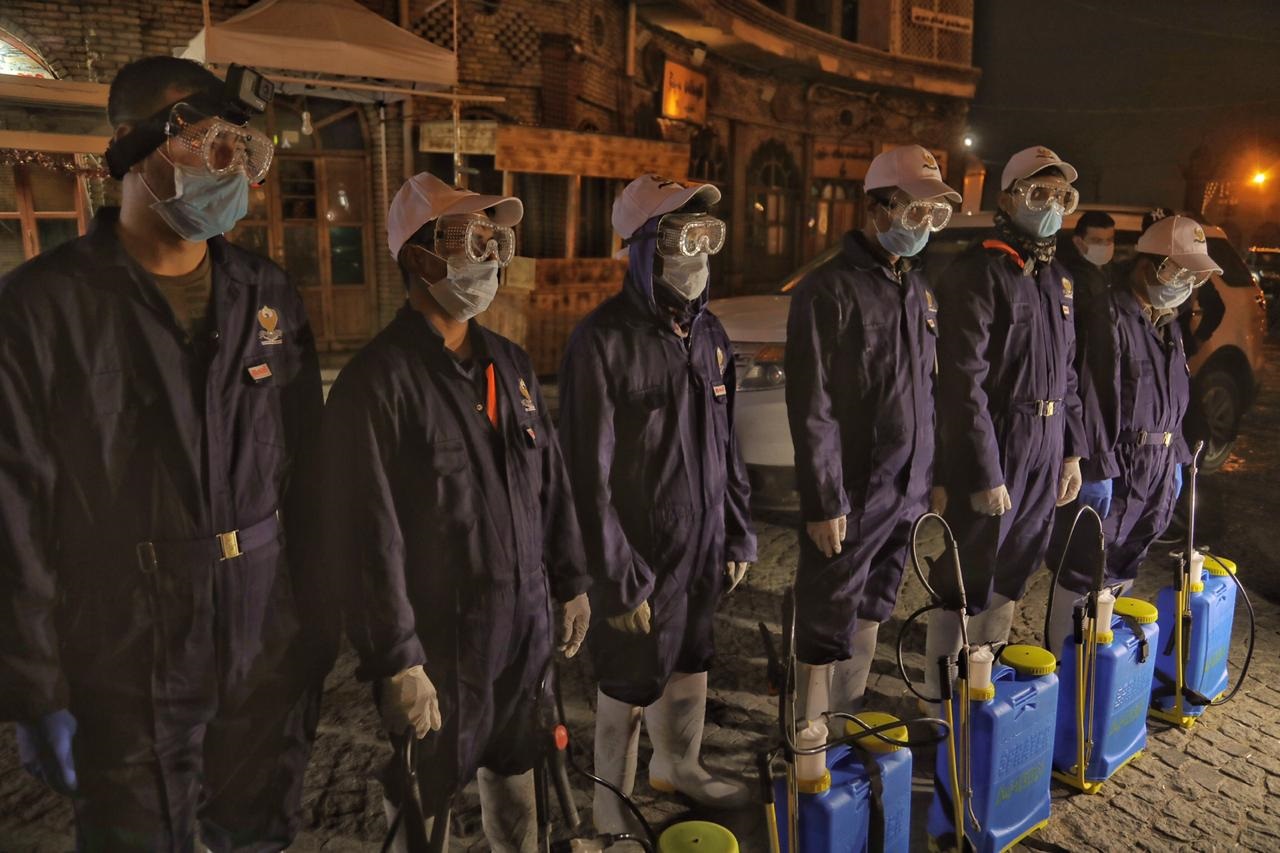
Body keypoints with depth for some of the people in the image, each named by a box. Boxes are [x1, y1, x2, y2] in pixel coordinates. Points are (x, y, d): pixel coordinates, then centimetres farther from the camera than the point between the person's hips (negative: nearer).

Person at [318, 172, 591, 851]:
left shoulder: (511, 365, 7)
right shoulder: (378, 380, -16)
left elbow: (551, 484, 13)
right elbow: (369, 534, -19)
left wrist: (570, 584, 15)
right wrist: (395, 663, -18)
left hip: (526, 633, 6)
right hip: (437, 649, -6)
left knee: (516, 780, 23)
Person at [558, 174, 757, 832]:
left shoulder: (708, 333, 5)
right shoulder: (603, 339, -18)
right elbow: (590, 473, -18)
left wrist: (738, 533, 12)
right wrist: (617, 580, -16)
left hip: (704, 549, 7)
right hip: (641, 556, -6)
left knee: (691, 664, 23)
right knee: (630, 685, 10)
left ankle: (679, 766, 48)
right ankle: (611, 809, 34)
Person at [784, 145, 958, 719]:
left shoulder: (919, 289, 10)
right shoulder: (829, 289, -13)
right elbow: (812, 410, -15)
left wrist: (934, 476, 15)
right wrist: (824, 503, -16)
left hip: (909, 493, 7)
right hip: (852, 497, -7)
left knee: (871, 613, 18)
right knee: (828, 626, 2)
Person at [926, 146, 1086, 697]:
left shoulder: (1059, 279, 14)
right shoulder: (978, 273, -12)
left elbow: (1068, 375, 20)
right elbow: (964, 382, -18)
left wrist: (1072, 450, 14)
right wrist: (986, 474, -19)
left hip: (1046, 449, 8)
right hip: (992, 448, -8)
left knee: (1014, 569, 17)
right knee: (970, 575, 0)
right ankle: (941, 695, 13)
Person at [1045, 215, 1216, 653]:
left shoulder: (1169, 324, 14)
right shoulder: (1111, 317, -16)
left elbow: (1176, 400, 21)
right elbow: (1093, 399, -22)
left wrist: (1177, 458, 19)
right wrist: (1097, 469, -23)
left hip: (1157, 469, 9)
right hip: (1115, 469, -9)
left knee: (1123, 567, 19)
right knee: (1084, 571, 0)